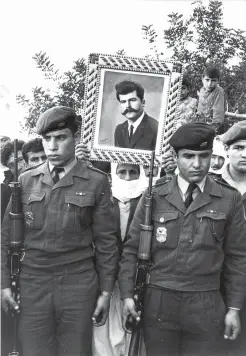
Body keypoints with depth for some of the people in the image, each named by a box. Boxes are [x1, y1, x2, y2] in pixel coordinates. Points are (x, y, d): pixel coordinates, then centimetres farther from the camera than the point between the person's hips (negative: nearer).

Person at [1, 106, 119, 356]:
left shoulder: (96, 182, -3)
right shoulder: (25, 181, 4)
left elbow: (106, 241, -1)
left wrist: (106, 291, 0)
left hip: (79, 284, -1)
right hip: (32, 283, 2)